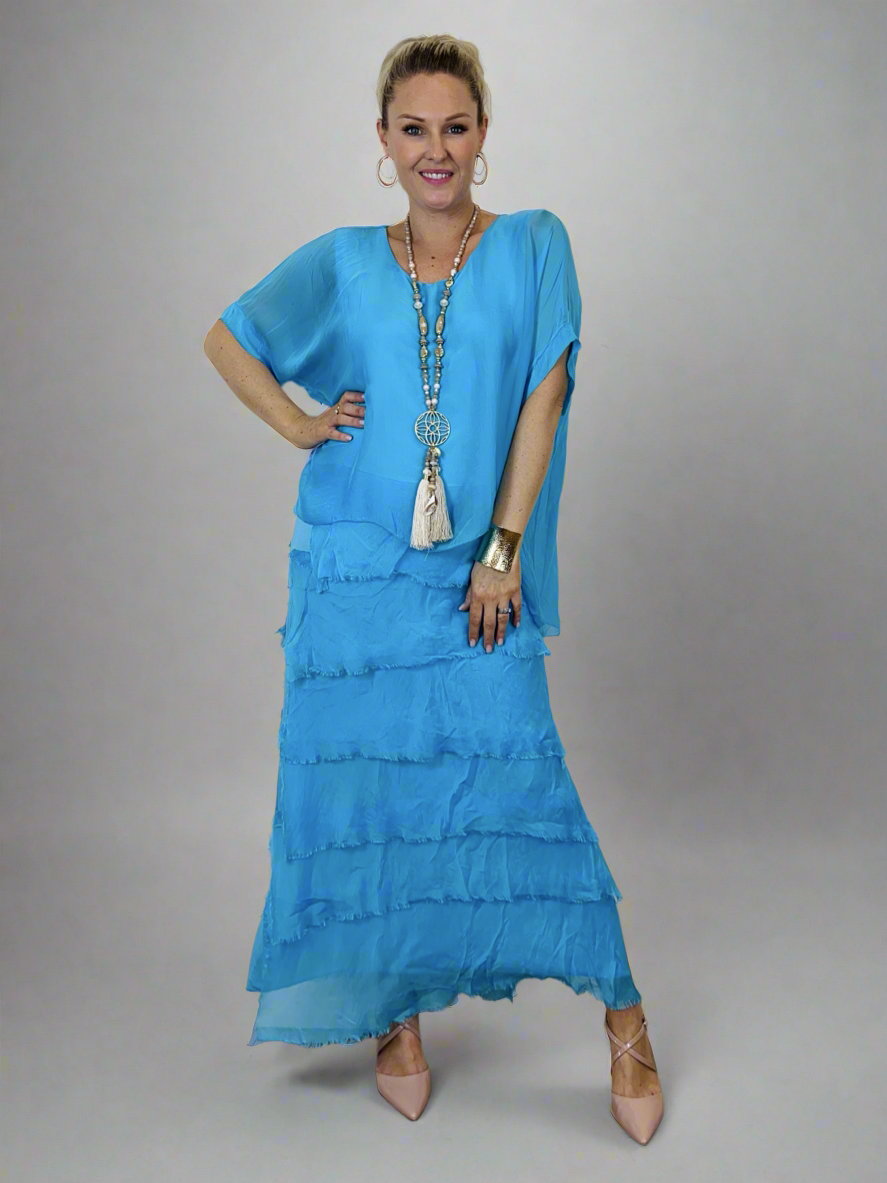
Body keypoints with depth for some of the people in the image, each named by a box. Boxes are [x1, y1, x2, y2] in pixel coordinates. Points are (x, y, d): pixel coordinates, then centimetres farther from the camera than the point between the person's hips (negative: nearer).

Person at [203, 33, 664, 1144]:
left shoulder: (533, 245, 4)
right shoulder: (343, 262, 9)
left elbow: (541, 401, -2)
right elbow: (227, 337, 20)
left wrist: (504, 549, -8)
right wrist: (298, 424, 5)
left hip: (477, 571, -2)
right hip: (352, 570, 2)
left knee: (515, 779, -8)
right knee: (362, 789, 4)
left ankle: (623, 1017, 7)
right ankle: (395, 1016, 21)